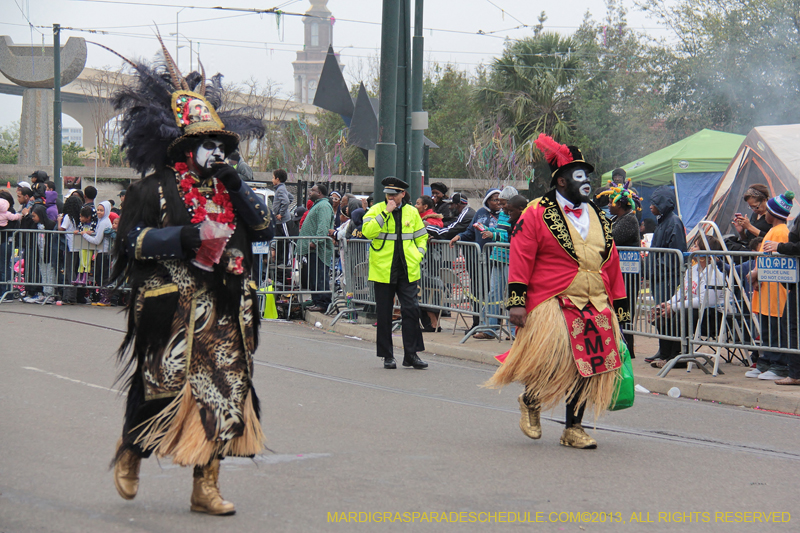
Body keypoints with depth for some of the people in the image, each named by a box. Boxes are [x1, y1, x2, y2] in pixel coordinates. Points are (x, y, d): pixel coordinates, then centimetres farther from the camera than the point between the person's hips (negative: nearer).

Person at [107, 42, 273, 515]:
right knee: (165, 388, -3)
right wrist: (185, 236, -17)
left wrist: (237, 187, 0)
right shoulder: (153, 189, -1)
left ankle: (206, 487, 7)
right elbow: (131, 241, -8)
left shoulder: (228, 188, 16)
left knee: (223, 391, 2)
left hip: (224, 312, 5)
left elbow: (265, 229, 11)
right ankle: (129, 451, 27)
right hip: (171, 312, -5)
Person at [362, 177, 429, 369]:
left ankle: (411, 354, 2)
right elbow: (367, 231, -17)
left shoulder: (411, 212, 9)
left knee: (411, 310, -5)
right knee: (384, 314, 4)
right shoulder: (376, 210, 0)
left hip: (407, 271, 2)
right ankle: (387, 356, 13)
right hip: (383, 270, -2)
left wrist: (419, 254, 5)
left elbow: (421, 236, 21)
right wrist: (385, 213, -19)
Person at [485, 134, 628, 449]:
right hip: (552, 304, -6)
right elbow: (520, 260, -6)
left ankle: (573, 429, 16)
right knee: (552, 361, -17)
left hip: (595, 308, 6)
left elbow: (612, 265, 20)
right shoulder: (537, 215, -2)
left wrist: (618, 306, 16)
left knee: (586, 369, 3)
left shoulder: (598, 219, 16)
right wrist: (517, 302, -13)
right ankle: (530, 400, 15)